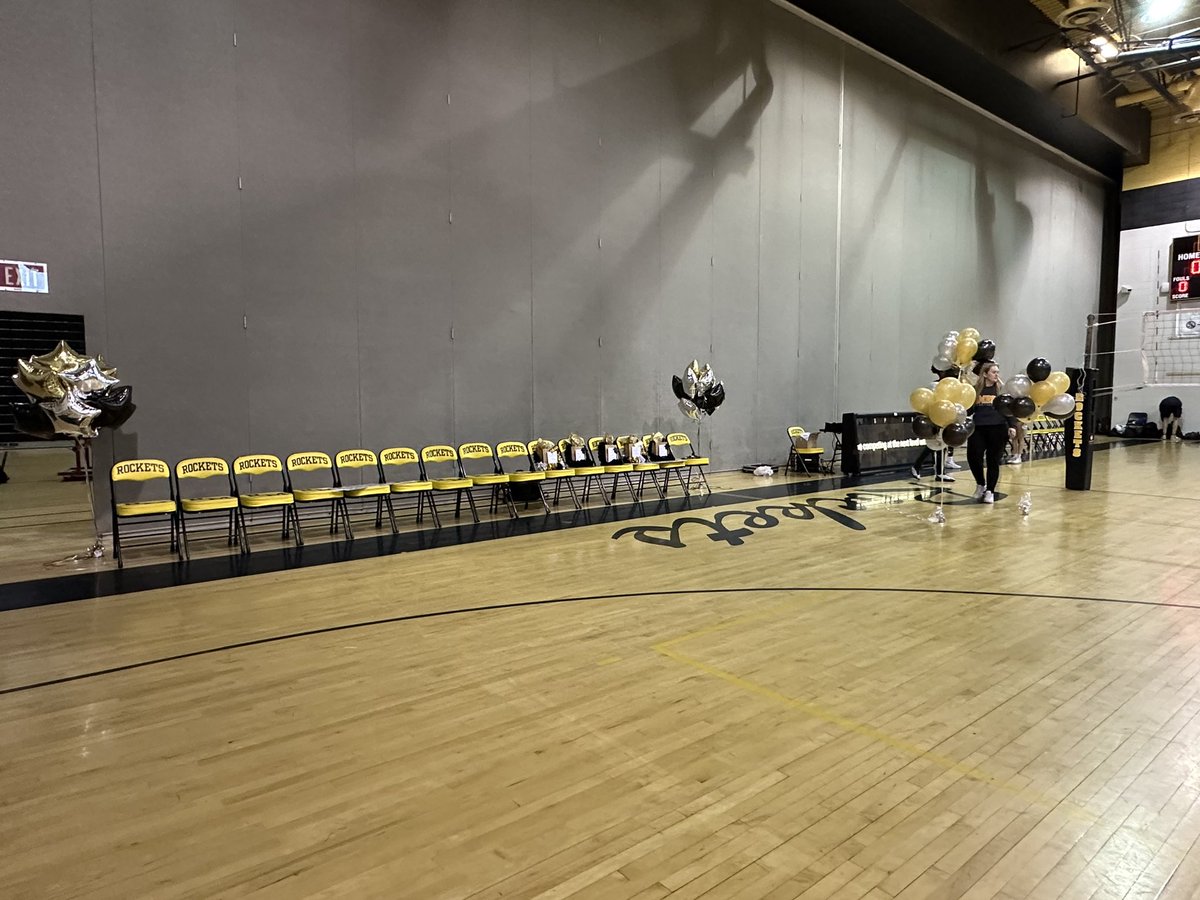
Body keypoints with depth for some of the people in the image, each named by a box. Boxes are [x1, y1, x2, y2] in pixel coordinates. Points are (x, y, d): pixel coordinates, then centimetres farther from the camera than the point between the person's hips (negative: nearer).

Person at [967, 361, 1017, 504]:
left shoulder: (1002, 389, 6)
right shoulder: (975, 390, 7)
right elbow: (969, 410, 10)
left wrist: (1012, 426, -5)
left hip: (997, 429, 0)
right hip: (978, 428, 1)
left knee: (993, 461, 2)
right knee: (973, 457, -8)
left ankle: (990, 491, 14)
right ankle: (980, 484, 19)